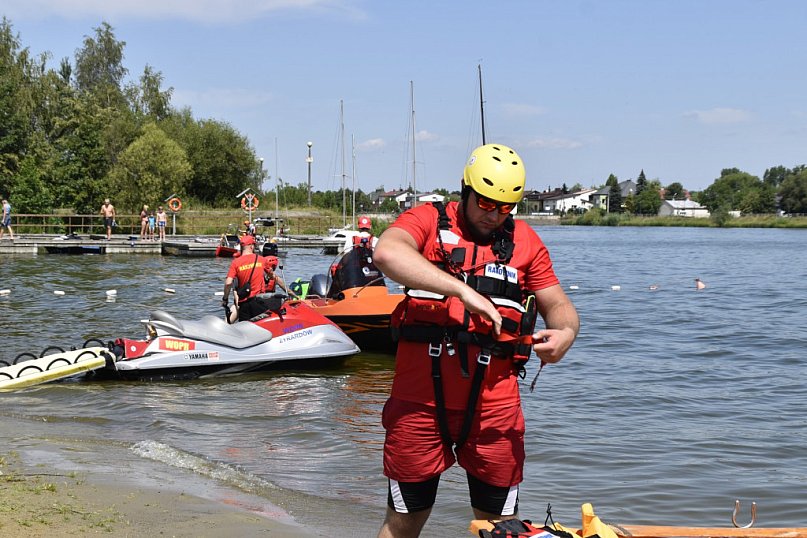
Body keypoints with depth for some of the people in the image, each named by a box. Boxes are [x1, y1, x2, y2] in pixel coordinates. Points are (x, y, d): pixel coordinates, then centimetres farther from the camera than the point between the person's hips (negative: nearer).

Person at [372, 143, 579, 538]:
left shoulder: (525, 241, 12)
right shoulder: (428, 220, 1)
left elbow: (558, 304, 16)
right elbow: (387, 254, -21)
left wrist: (565, 332, -10)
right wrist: (465, 291, -27)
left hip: (494, 401, 3)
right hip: (421, 397, -2)